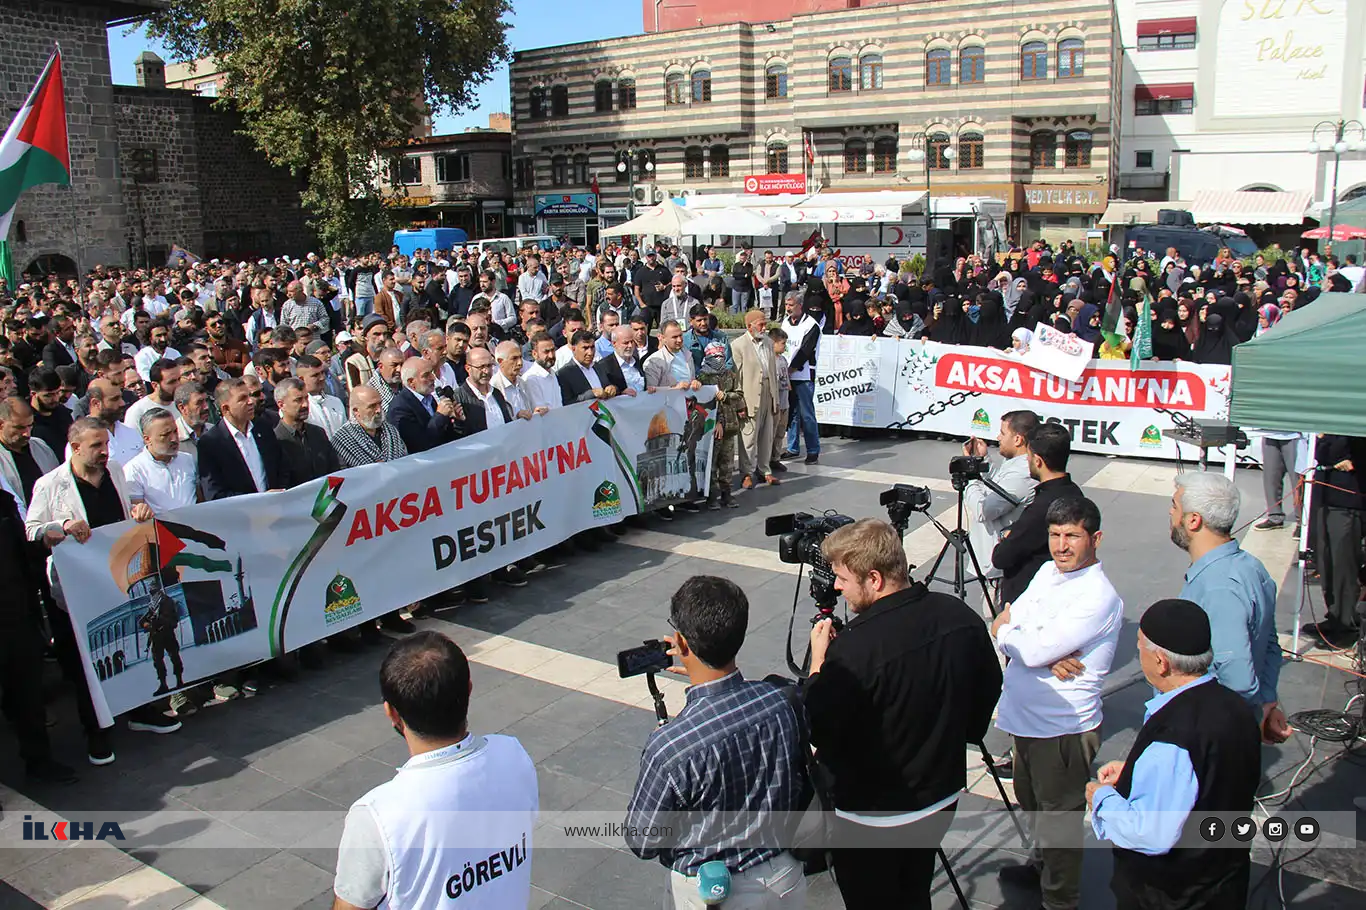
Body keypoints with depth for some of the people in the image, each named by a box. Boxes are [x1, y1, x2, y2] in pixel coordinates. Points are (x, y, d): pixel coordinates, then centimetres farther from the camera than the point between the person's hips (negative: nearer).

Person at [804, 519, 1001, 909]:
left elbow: (816, 733, -21)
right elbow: (989, 691, 6)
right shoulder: (960, 616, -10)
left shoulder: (853, 649, -33)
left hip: (871, 818, -6)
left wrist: (818, 664, -10)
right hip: (943, 800, 6)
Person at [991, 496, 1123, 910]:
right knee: (1032, 805, 27)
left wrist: (1004, 631, -7)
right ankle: (1041, 865, 49)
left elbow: (1033, 651, -27)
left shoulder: (1098, 596, -22)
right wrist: (1047, 652, -19)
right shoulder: (1048, 571, 5)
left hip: (1063, 728, -8)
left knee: (1059, 820, 6)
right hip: (1024, 716, 9)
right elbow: (1006, 623, -1)